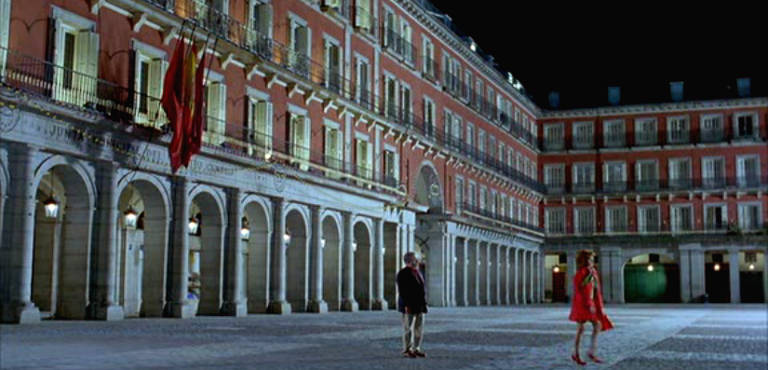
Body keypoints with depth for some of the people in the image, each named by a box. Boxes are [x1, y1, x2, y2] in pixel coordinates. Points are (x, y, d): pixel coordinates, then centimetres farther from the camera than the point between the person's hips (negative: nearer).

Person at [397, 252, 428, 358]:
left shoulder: (418, 272, 16)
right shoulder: (403, 273, -9)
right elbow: (402, 290, -14)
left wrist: (424, 303, 12)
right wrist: (406, 305, -20)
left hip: (420, 305, 7)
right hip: (409, 306, -7)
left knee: (419, 329, 8)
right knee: (408, 329, -2)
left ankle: (416, 349, 15)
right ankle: (406, 350, 5)